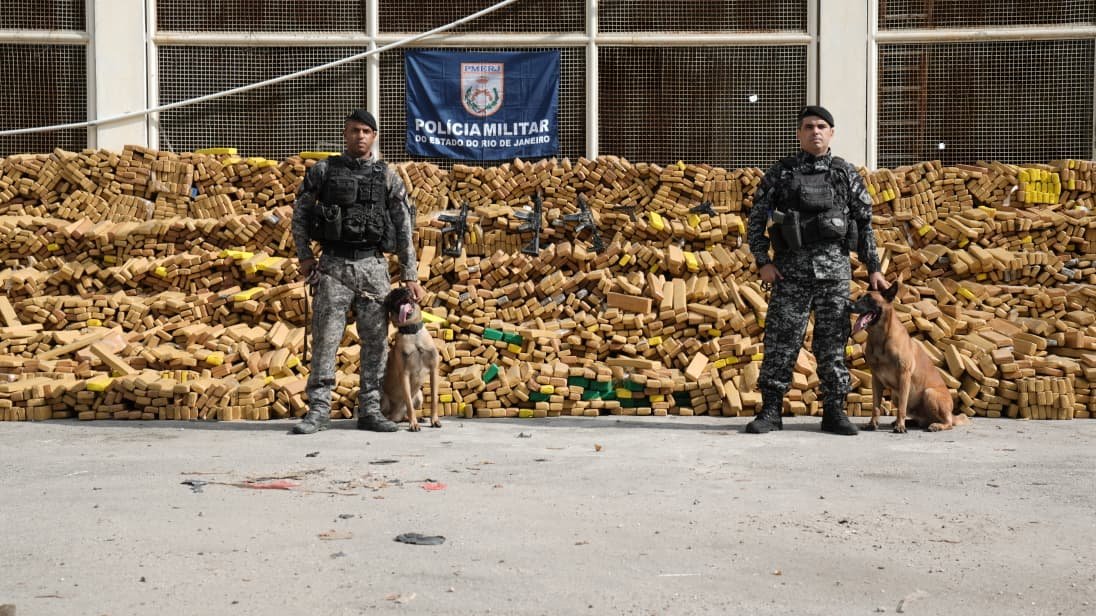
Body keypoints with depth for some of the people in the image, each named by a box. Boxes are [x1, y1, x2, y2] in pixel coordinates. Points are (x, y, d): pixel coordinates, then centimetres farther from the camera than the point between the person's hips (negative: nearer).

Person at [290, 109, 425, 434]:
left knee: (375, 340, 3)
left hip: (373, 266, 1)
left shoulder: (387, 177, 7)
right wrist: (305, 256, 1)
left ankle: (370, 410, 11)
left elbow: (404, 228, 7)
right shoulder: (323, 171, 6)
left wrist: (410, 275, 4)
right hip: (333, 265, -1)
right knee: (325, 338, -4)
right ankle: (318, 410, 1)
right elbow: (299, 215, 11)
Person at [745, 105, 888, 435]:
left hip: (834, 268, 1)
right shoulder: (778, 174, 7)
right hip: (791, 268, -1)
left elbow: (865, 223, 13)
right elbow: (756, 222, 6)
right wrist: (763, 262, -6)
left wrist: (873, 267, 7)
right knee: (781, 341, -2)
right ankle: (770, 411, 5)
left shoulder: (846, 173, 11)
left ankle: (834, 411, 11)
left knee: (833, 343, 3)